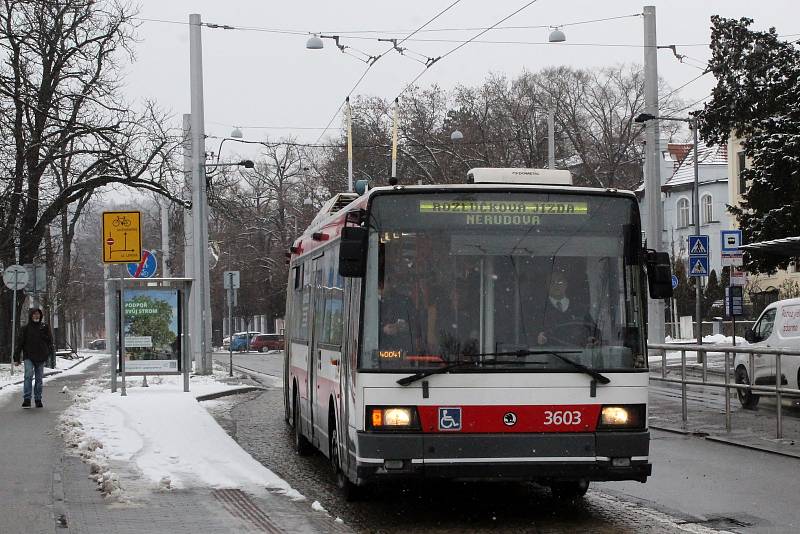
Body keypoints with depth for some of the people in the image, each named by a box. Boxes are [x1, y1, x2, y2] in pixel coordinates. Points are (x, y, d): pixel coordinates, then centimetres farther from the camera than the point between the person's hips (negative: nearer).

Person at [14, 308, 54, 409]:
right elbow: (19, 344, 4)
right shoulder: (25, 329, 2)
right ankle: (26, 399, -21)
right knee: (29, 375, -19)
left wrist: (51, 350, -6)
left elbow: (50, 340, 12)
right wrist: (16, 358, 1)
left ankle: (38, 400, 16)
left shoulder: (45, 327, 7)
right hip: (29, 357, -2)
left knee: (39, 379, 7)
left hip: (41, 358, 2)